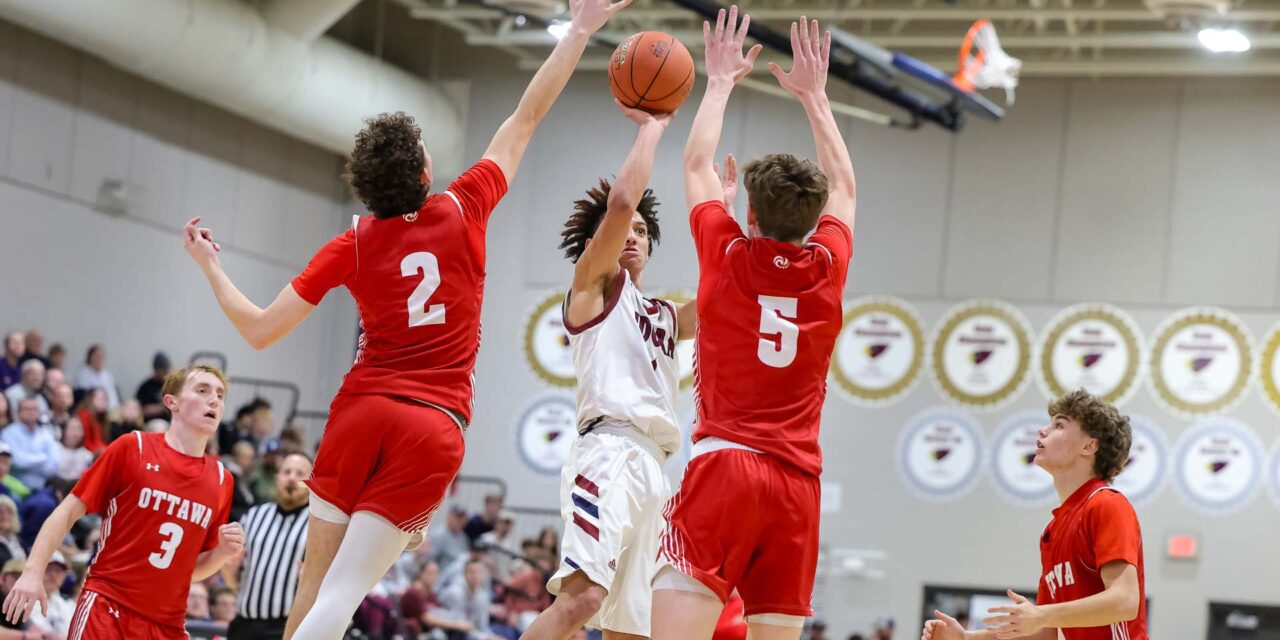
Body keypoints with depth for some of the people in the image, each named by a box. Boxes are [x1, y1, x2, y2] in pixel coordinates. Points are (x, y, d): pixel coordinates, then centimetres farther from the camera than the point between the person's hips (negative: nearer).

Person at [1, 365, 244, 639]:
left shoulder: (221, 480, 10)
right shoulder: (132, 448, -1)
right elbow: (68, 512, 1)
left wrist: (224, 551, -2)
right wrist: (33, 572, -10)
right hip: (107, 609, -4)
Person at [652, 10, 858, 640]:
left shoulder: (727, 256, 1)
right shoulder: (828, 267, 6)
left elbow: (697, 165, 18)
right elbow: (842, 188, 27)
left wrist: (721, 80, 30)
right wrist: (813, 95, 36)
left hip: (722, 464, -3)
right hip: (798, 480, 4)